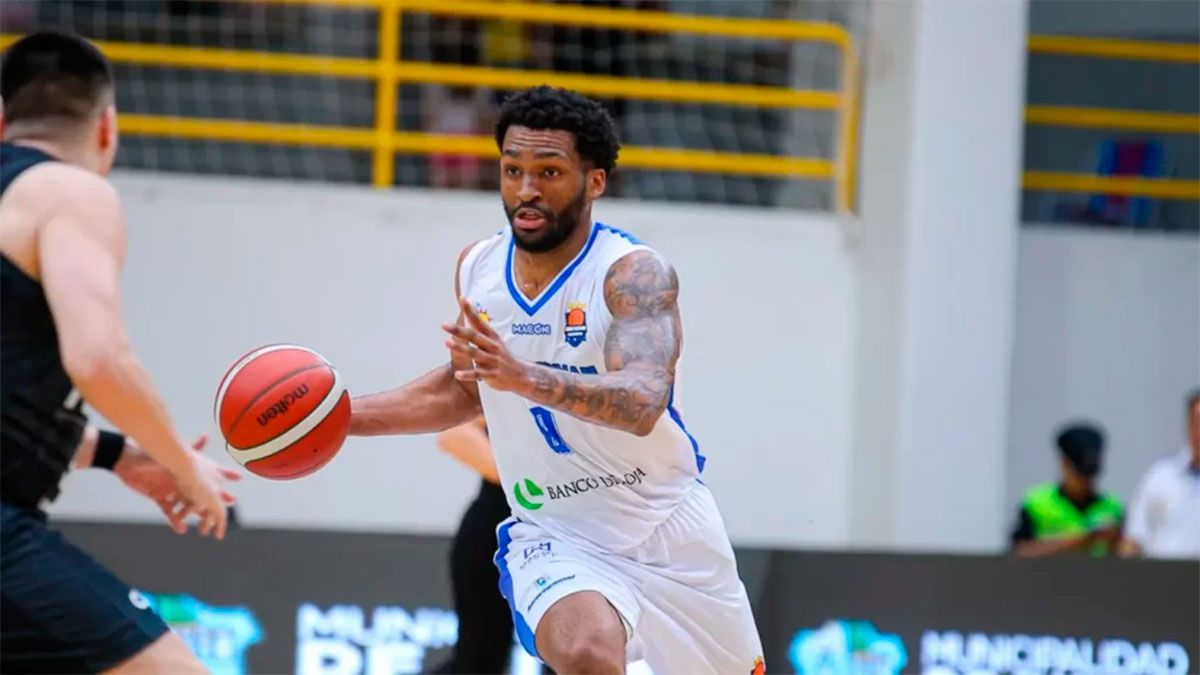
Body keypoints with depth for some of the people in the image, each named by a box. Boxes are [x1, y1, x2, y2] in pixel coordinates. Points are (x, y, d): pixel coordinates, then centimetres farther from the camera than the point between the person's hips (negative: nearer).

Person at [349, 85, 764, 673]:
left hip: (668, 529, -1)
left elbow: (643, 404, -37)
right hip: (556, 537, 2)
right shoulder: (477, 268, -2)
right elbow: (464, 389, 16)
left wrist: (525, 377, -53)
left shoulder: (635, 273, -20)